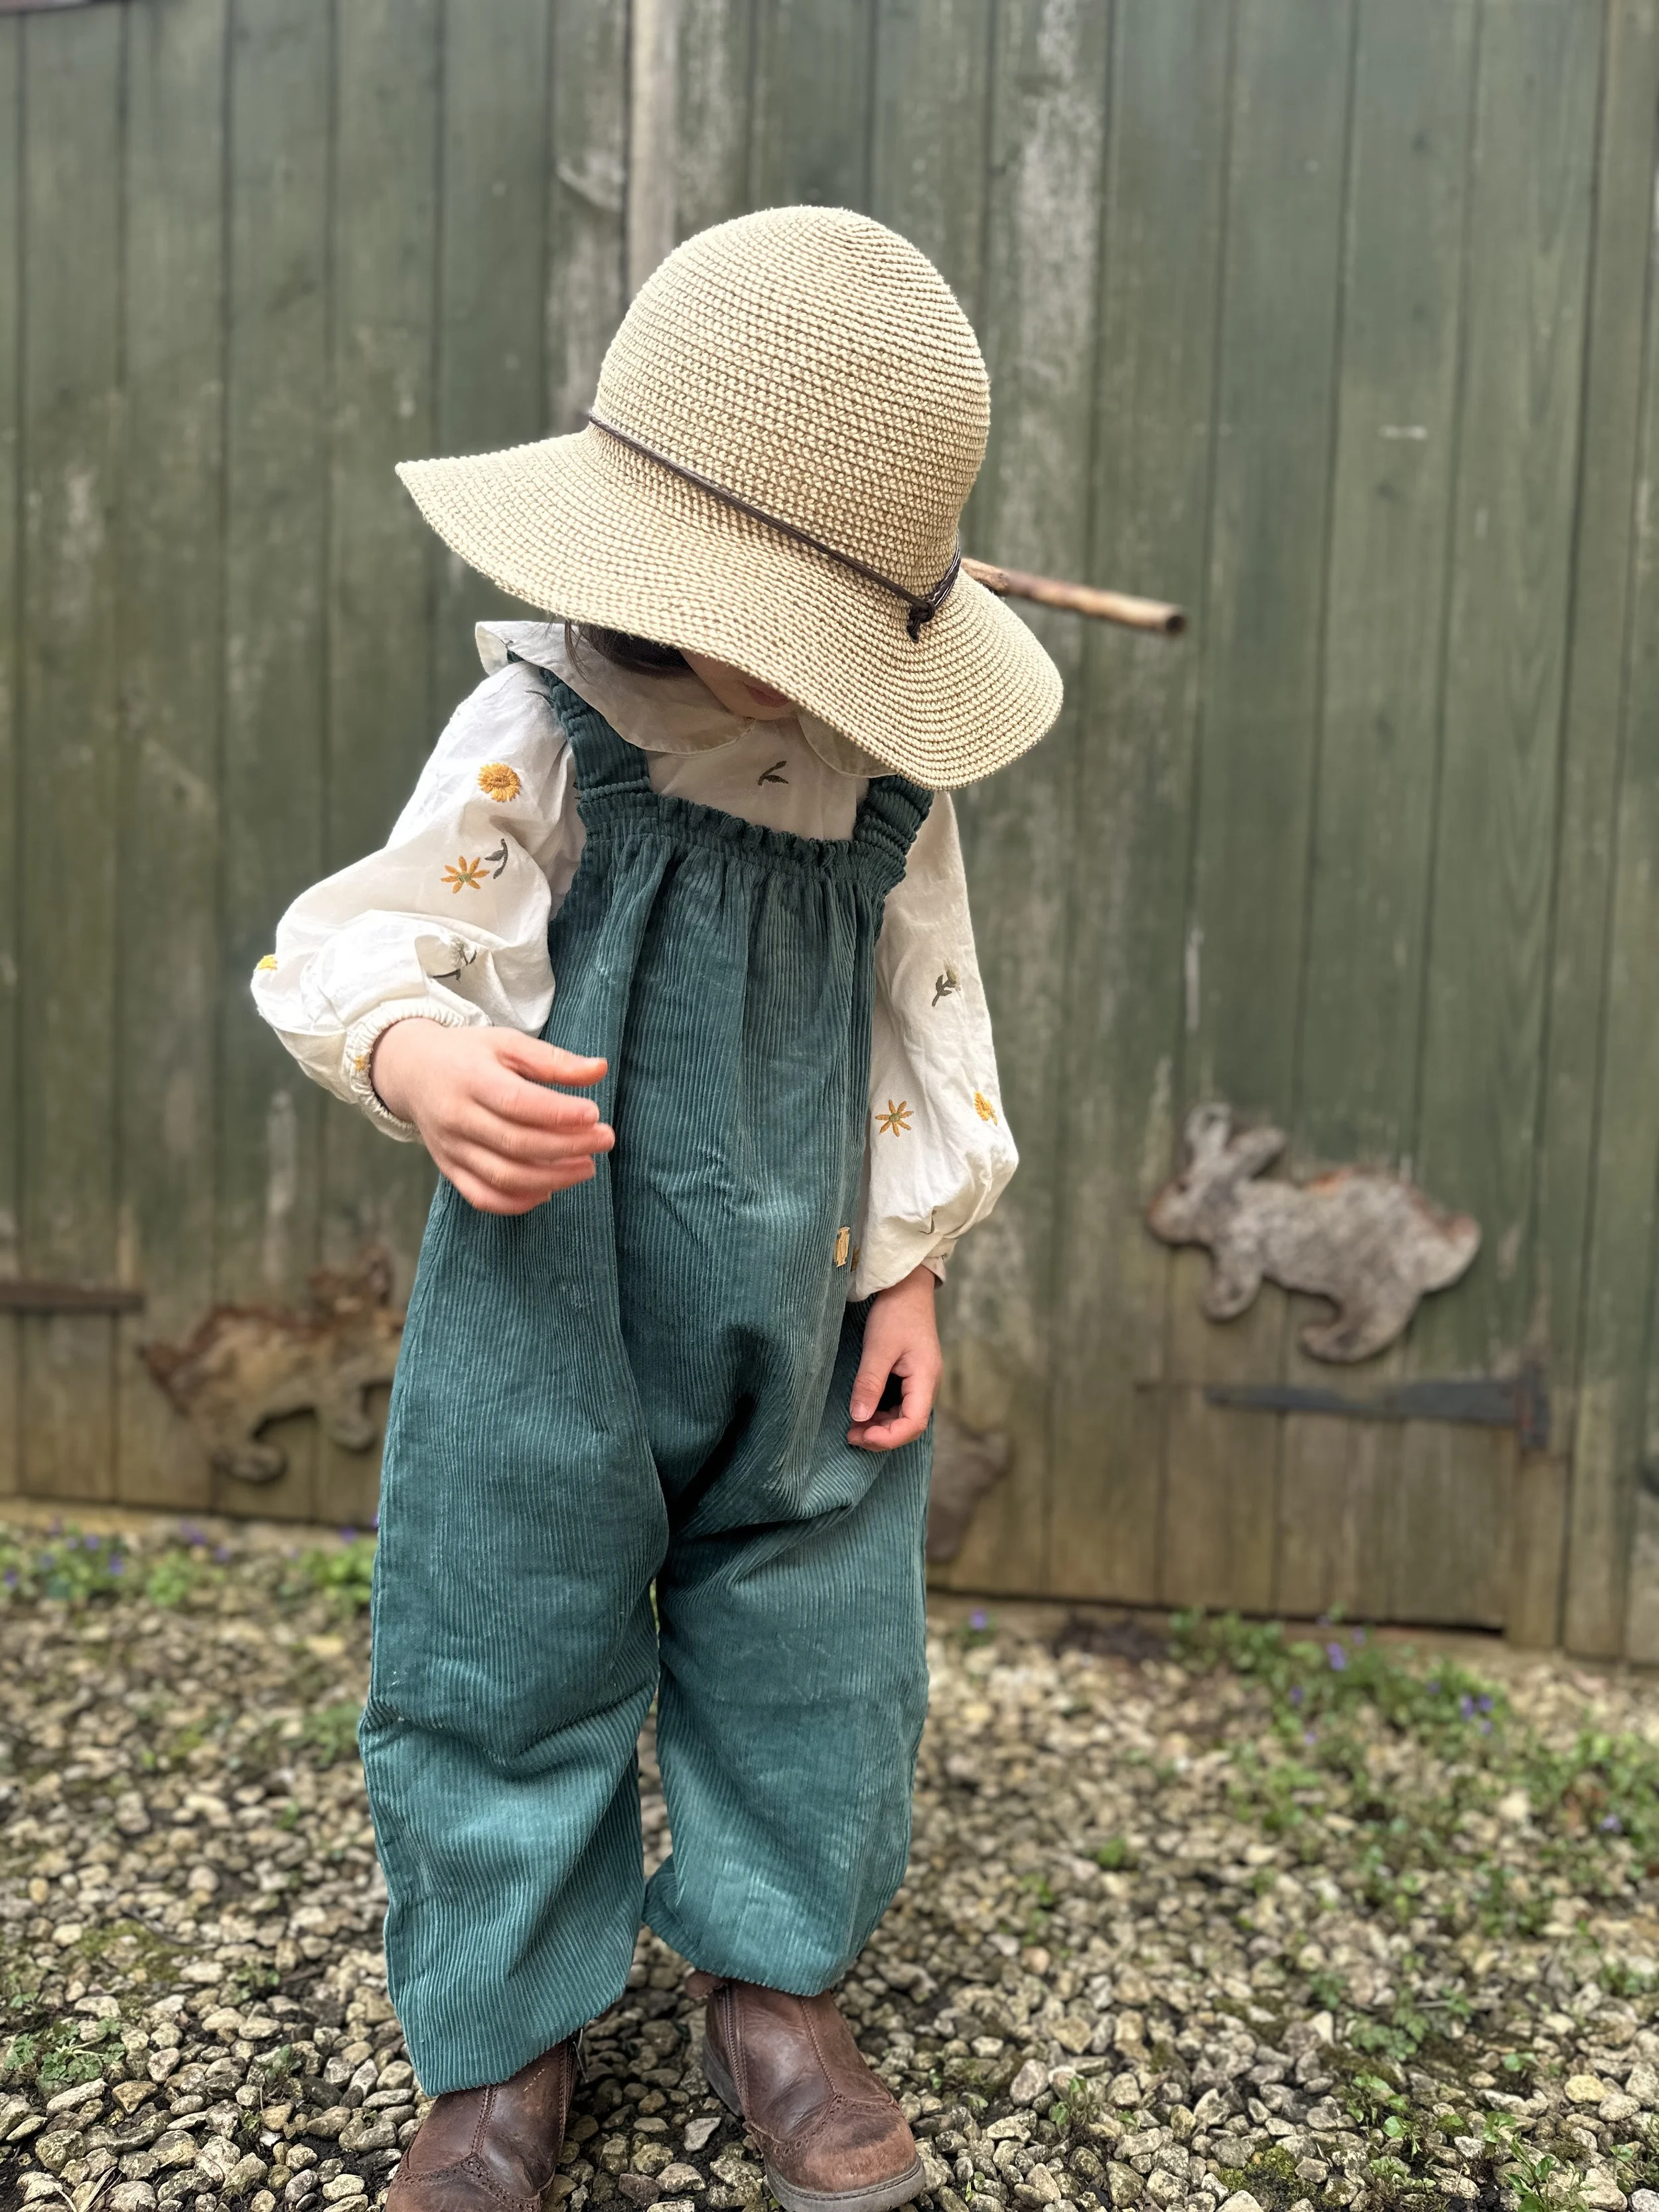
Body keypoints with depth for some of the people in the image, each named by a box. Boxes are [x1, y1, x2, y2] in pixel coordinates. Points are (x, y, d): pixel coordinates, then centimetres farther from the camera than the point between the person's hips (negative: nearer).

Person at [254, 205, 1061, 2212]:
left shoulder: (883, 778, -1)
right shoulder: (535, 738, -13)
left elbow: (927, 1020, 6)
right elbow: (370, 940, -15)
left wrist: (911, 1260, 5)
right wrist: (418, 1056, -38)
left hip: (795, 1306, 4)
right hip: (557, 1302, -3)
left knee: (813, 1650, 14)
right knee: (510, 1646, 9)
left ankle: (772, 1978, 40)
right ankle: (504, 2038, 33)